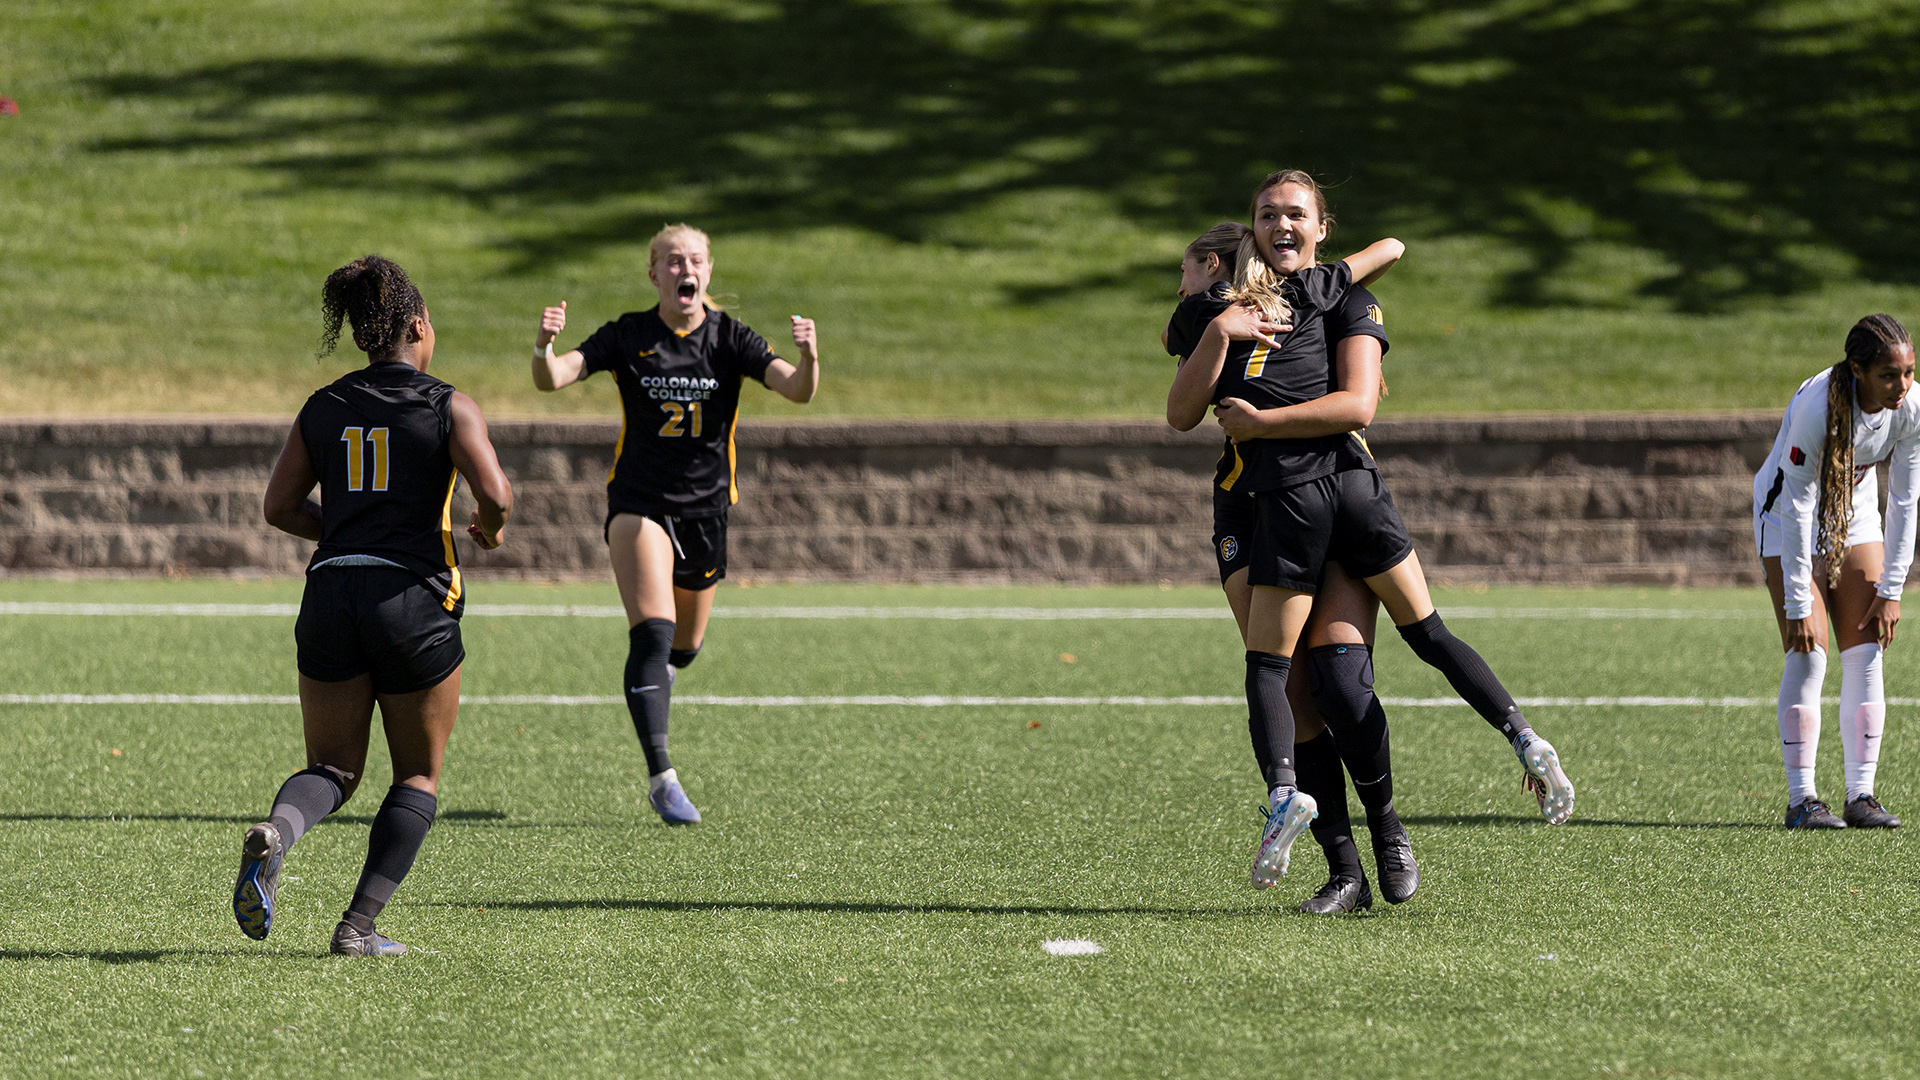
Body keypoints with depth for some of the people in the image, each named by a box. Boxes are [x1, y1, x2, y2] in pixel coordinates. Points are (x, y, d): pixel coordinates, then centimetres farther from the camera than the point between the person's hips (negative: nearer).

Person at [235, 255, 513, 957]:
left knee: (333, 767, 13)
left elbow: (279, 507, 9)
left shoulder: (322, 409, 9)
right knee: (419, 775, 13)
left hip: (330, 595, 3)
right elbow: (494, 494, -14)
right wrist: (490, 529, 8)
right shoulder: (448, 407, -3)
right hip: (415, 601, -3)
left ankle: (275, 832, -22)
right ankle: (359, 925, 2)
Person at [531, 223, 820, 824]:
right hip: (639, 503, -3)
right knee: (652, 635, -20)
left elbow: (797, 391, -15)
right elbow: (554, 379, -14)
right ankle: (661, 776, -21)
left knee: (684, 648, 15)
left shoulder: (729, 339, -3)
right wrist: (543, 349, -36)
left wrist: (808, 359, -38)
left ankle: (654, 669, 53)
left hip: (705, 507, 3)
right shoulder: (628, 337, -5)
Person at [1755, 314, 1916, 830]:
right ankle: (1800, 798, -8)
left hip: (1855, 511, 5)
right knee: (1809, 653, -13)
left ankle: (1861, 795, 0)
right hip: (1787, 512, -5)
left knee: (1866, 651, -3)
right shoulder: (1817, 407, -35)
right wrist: (1798, 603, -27)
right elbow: (1796, 505, -29)